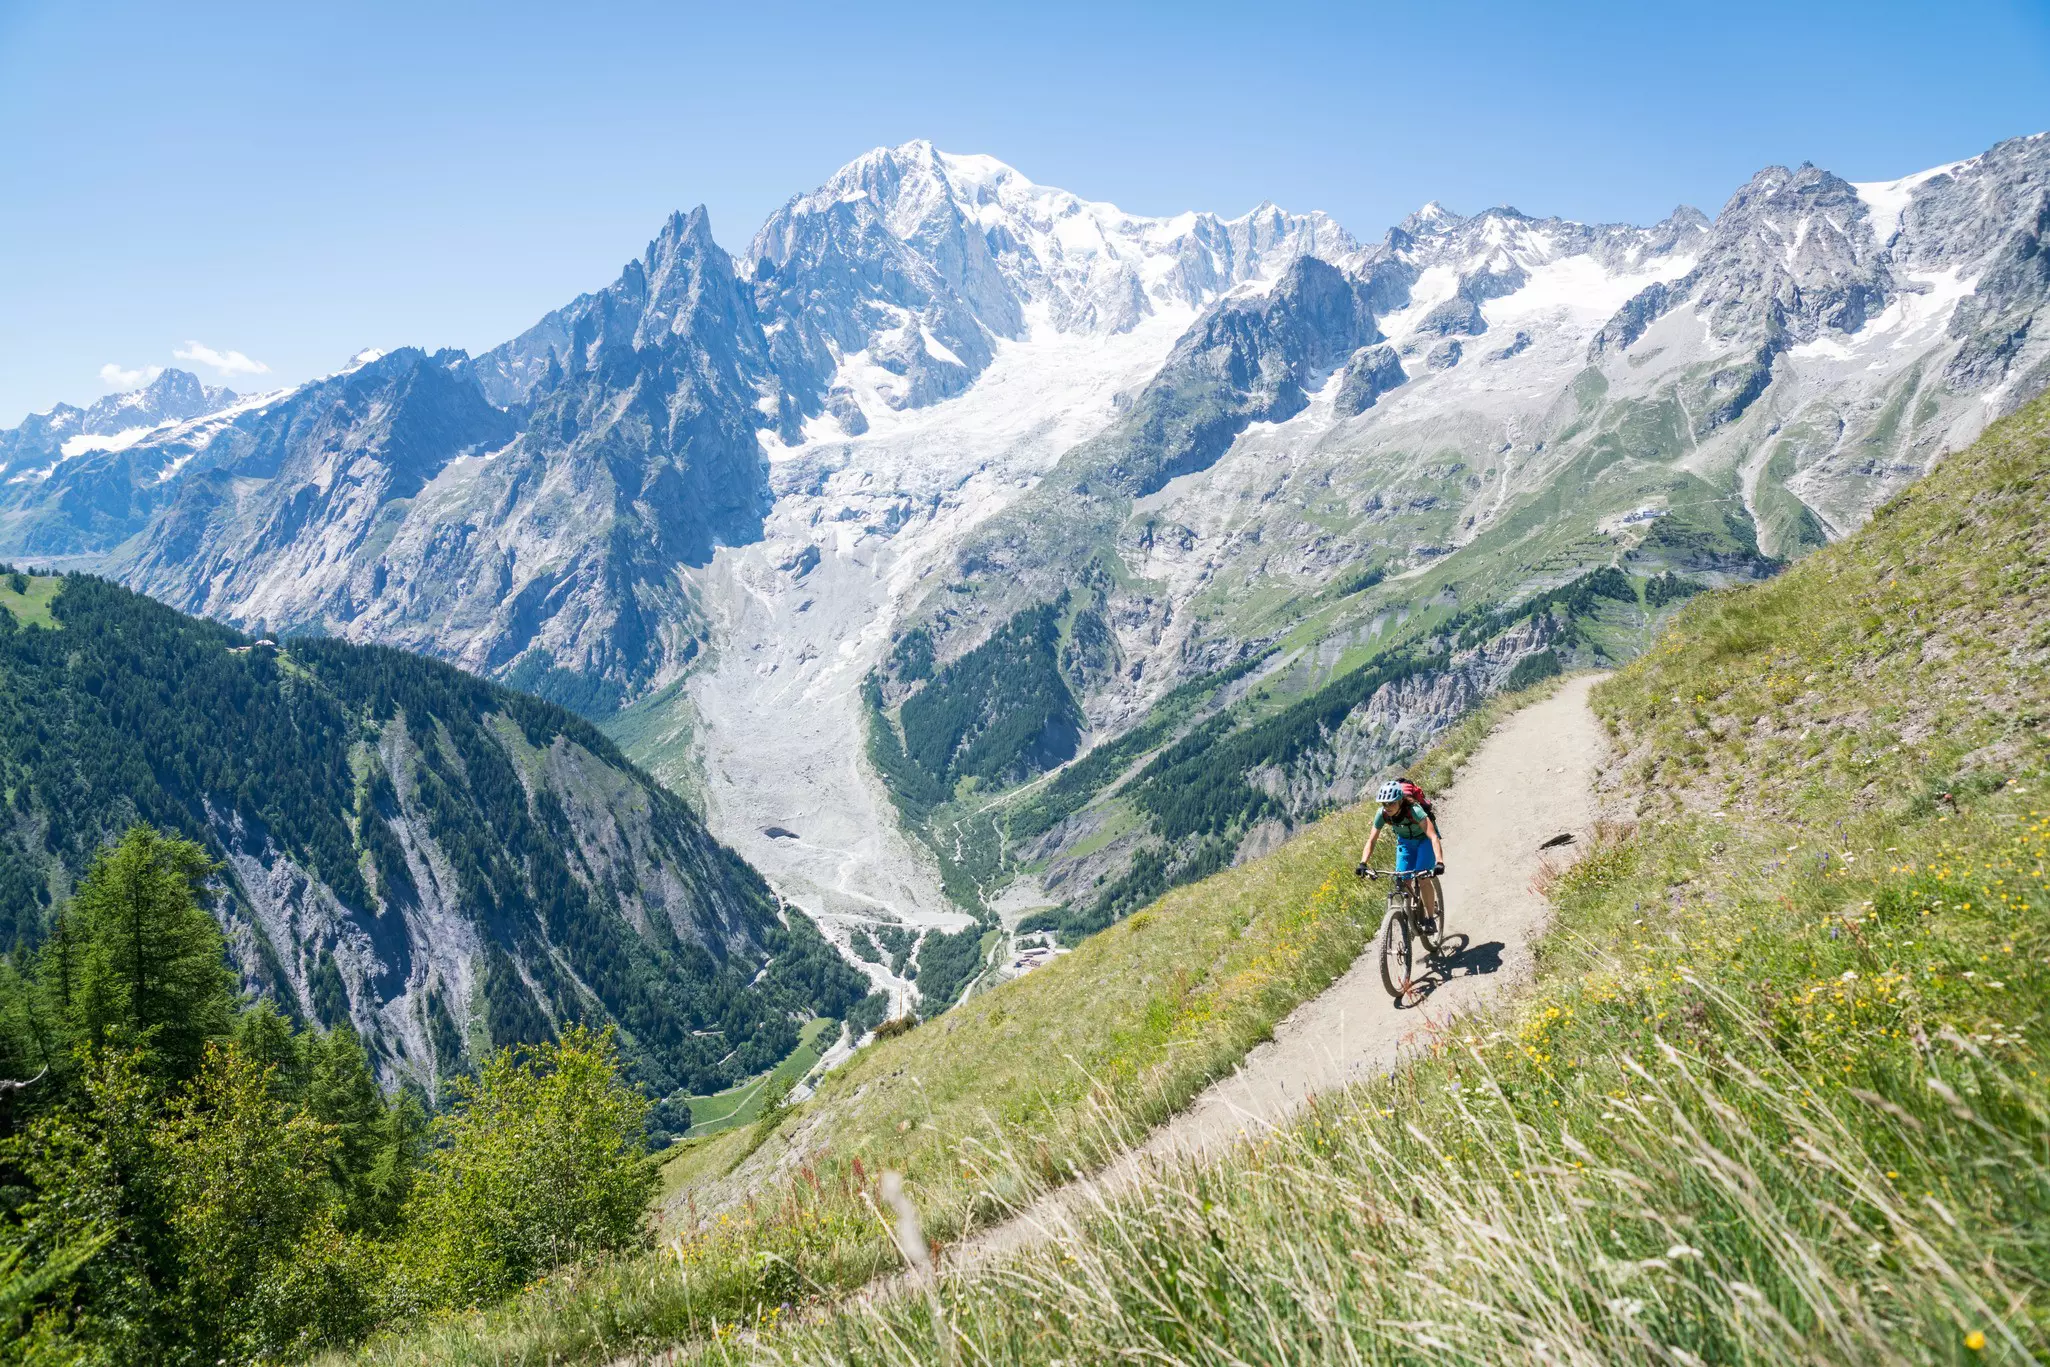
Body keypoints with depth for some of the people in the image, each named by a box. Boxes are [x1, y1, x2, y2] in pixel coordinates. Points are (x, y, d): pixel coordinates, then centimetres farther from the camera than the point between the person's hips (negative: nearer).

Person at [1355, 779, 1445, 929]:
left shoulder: (1414, 811, -37)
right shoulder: (1382, 814, -24)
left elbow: (1433, 837, -45)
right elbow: (1371, 840, -18)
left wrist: (1439, 863, -57)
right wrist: (1363, 864, -32)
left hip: (1424, 839, -4)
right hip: (1405, 841, 4)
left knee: (1423, 878, -20)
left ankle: (1431, 918, -4)